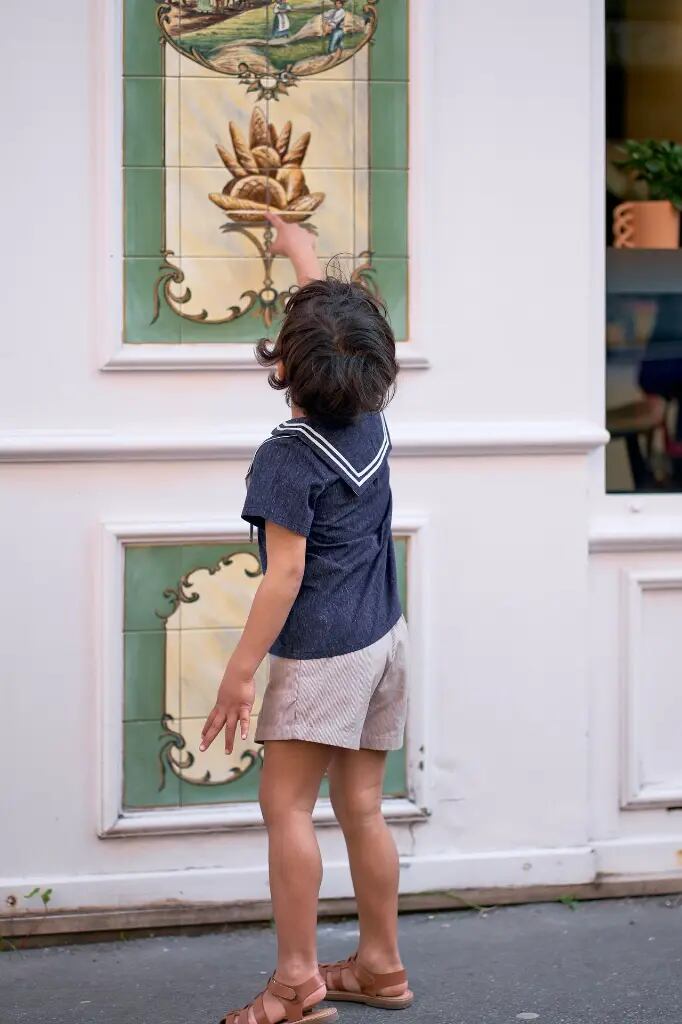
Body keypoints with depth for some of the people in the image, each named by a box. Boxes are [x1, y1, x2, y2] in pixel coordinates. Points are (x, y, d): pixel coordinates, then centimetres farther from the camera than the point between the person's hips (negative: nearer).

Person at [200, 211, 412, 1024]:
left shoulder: (289, 456, -18)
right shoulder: (369, 420, 3)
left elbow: (286, 574, -20)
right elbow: (337, 316, 22)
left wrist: (241, 670, -15)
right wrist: (303, 254, 35)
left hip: (323, 653, -8)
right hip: (384, 639, 8)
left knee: (286, 805, -2)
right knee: (361, 806, 13)